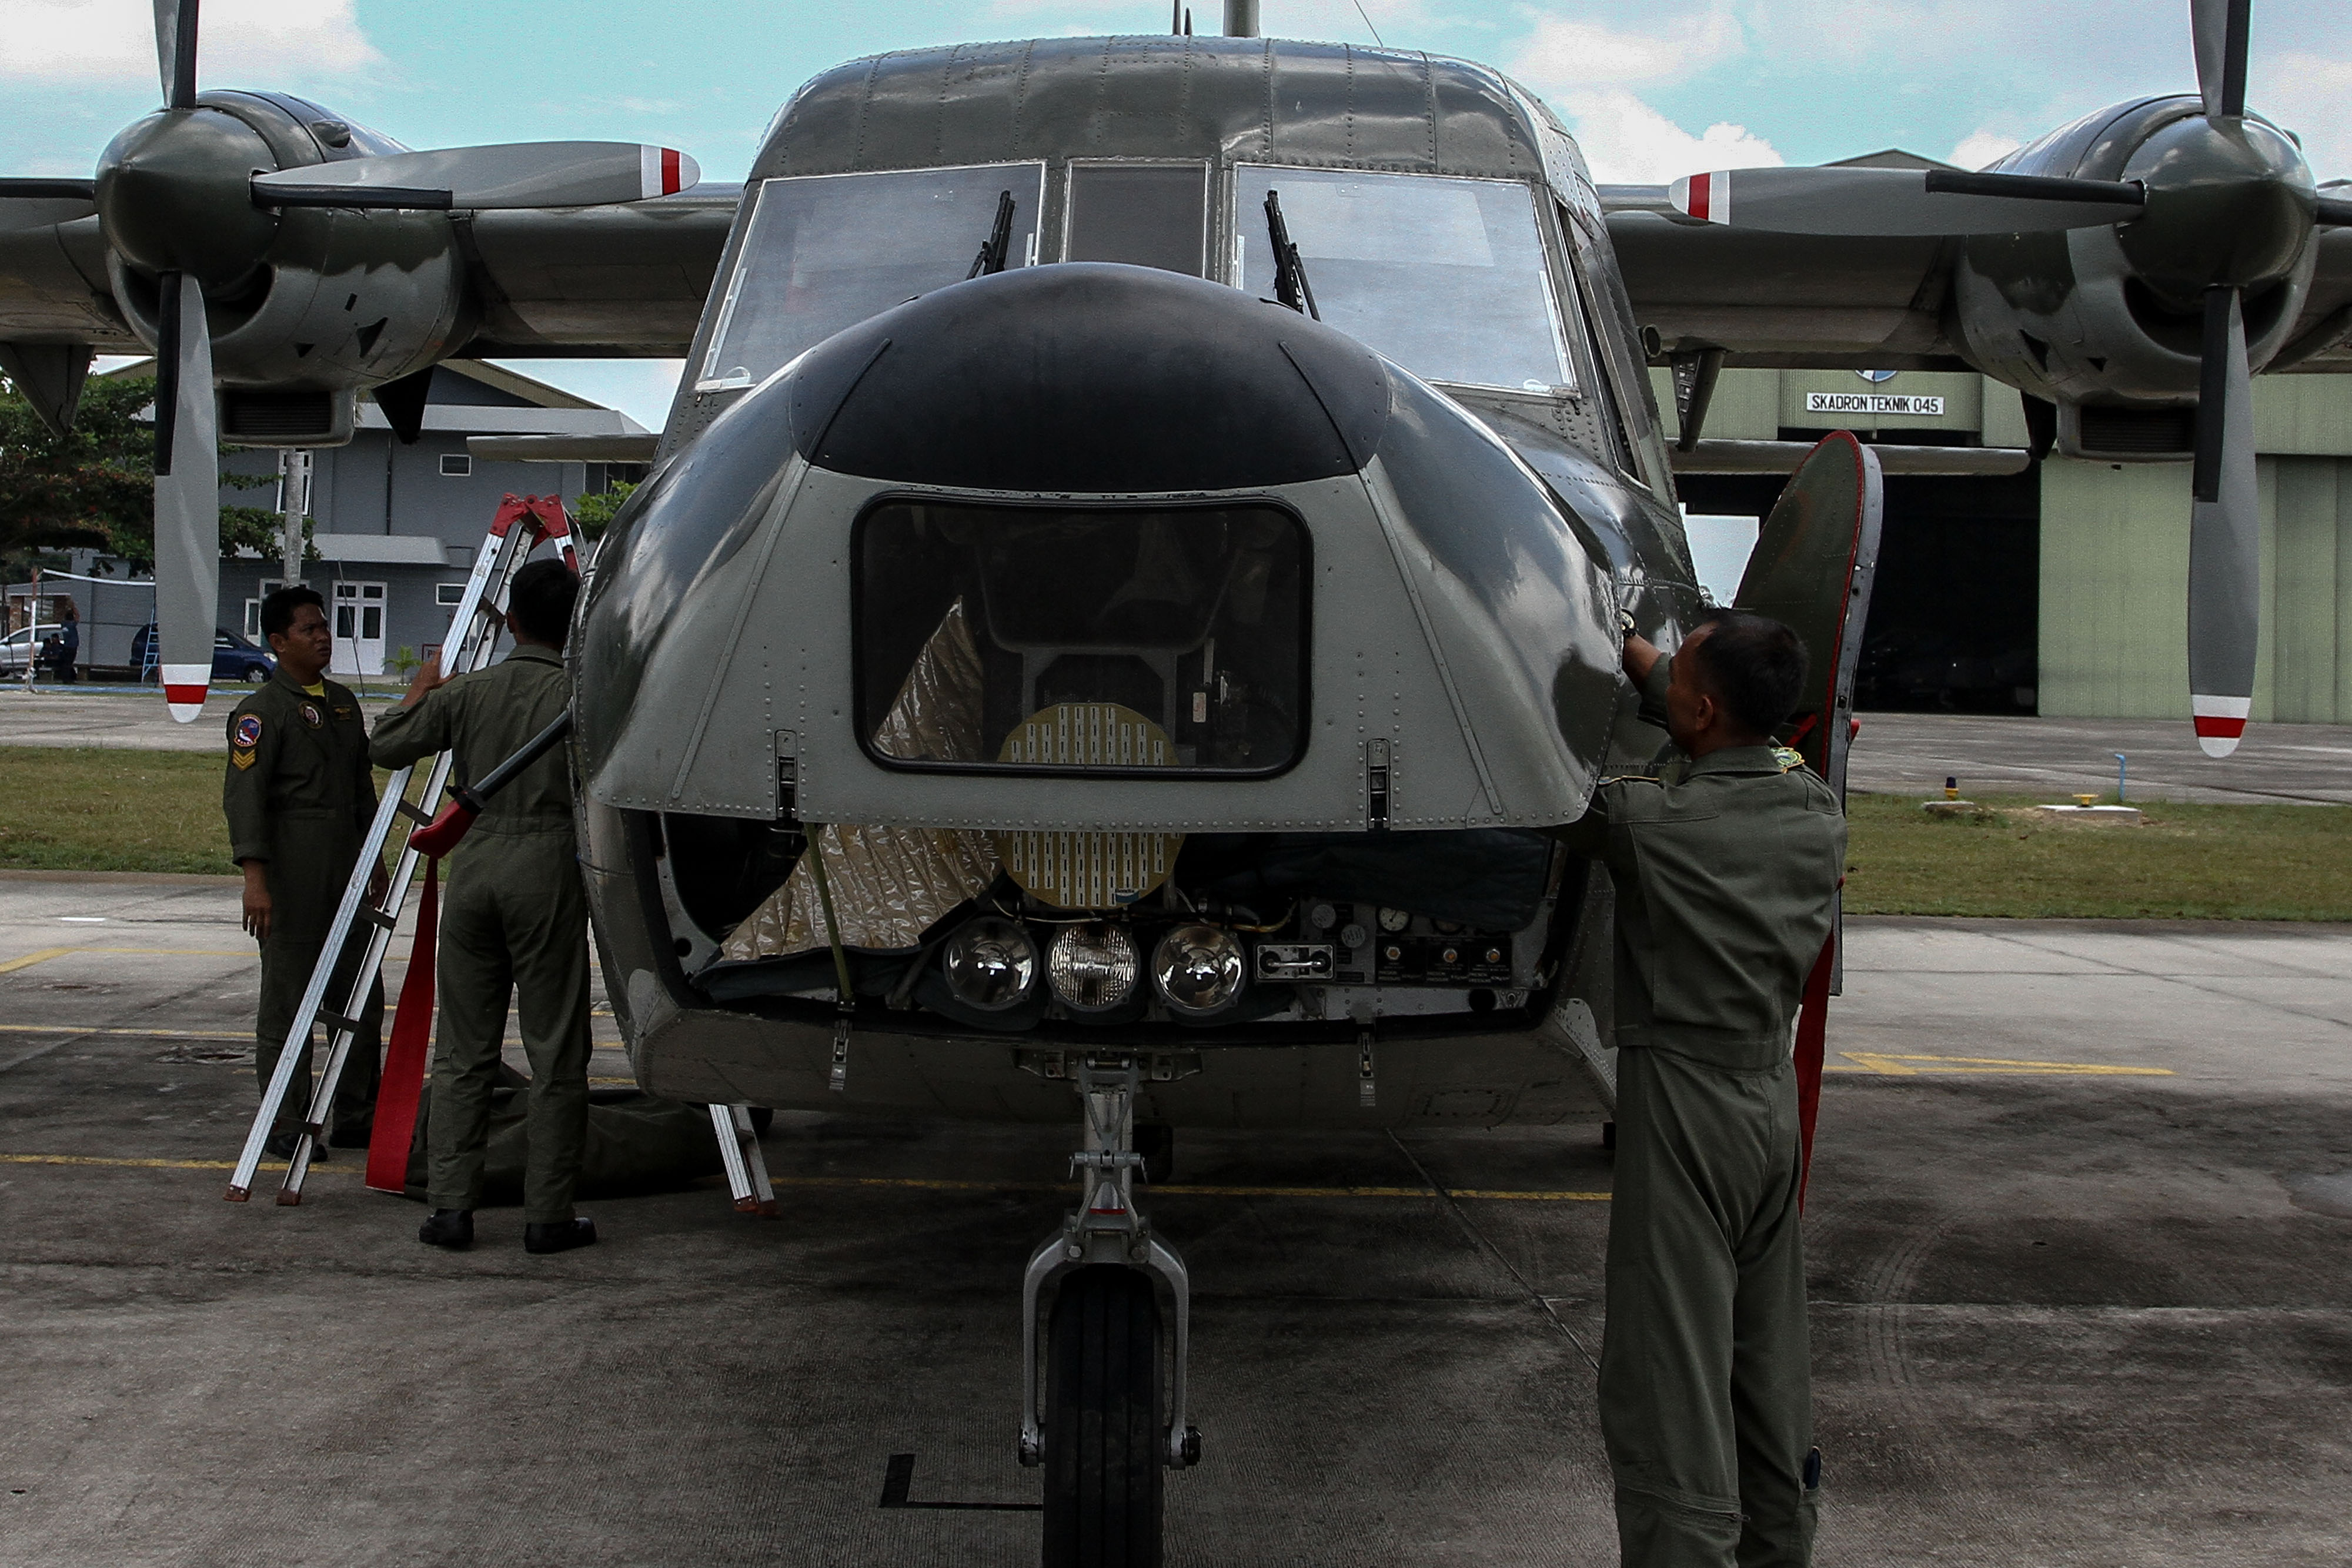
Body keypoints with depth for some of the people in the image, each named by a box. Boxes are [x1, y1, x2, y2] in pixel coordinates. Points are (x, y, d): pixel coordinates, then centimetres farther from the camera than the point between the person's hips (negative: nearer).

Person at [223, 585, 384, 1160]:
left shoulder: (343, 702, 16)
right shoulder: (261, 712, -8)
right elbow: (243, 796, -14)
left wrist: (374, 859, 23)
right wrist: (255, 877, -21)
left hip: (345, 873, 8)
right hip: (291, 880, -8)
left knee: (361, 996, 10)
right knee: (286, 1003, -1)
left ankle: (356, 1117, 20)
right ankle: (286, 1127, 6)